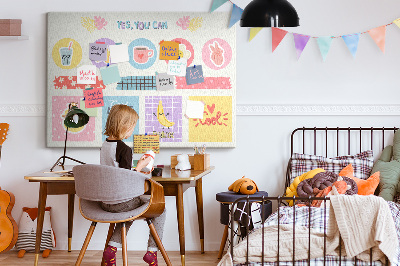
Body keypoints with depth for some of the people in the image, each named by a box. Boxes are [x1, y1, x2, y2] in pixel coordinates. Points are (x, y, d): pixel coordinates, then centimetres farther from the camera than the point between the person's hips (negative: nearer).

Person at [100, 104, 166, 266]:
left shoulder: (105, 146, 6)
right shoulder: (124, 149, -19)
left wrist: (137, 171, 17)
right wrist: (140, 167, -7)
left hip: (106, 203, 8)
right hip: (121, 202, -8)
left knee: (129, 212, 36)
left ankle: (111, 248, 22)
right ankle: (152, 251, 11)